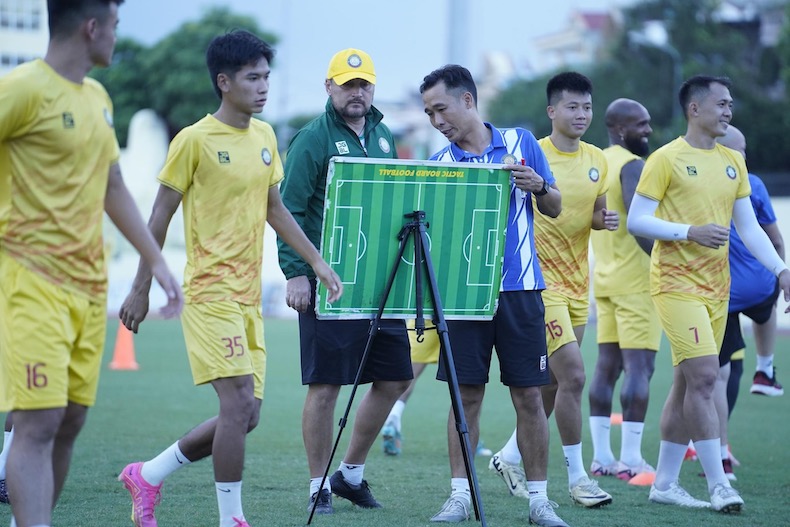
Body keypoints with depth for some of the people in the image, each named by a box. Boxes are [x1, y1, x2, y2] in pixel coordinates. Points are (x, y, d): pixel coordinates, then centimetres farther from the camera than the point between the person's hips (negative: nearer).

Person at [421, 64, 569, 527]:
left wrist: (540, 186, -11)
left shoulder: (520, 141, 4)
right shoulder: (440, 164, 5)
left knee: (529, 394, 1)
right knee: (466, 395, 1)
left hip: (520, 289, -1)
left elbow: (555, 209, 10)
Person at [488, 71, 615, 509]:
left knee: (552, 383, 12)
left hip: (578, 283, 7)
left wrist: (604, 220, -3)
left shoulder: (596, 160, 8)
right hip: (542, 280, -7)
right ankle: (577, 476, -5)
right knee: (573, 375, -14)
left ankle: (508, 457, 29)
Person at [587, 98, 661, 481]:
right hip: (636, 279, -9)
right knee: (639, 365, -8)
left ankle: (601, 457, 11)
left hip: (604, 277, 9)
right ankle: (630, 459, -11)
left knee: (607, 364, 9)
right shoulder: (632, 166, -13)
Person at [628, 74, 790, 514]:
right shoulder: (667, 159, -7)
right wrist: (690, 232, -19)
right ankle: (718, 484, -11)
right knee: (704, 375, -15)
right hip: (677, 283, -7)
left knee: (688, 382, 9)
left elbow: (749, 227, 15)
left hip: (717, 286, 7)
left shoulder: (733, 162, 13)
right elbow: (636, 221, -9)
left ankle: (665, 483, 16)